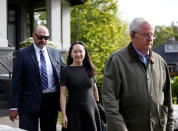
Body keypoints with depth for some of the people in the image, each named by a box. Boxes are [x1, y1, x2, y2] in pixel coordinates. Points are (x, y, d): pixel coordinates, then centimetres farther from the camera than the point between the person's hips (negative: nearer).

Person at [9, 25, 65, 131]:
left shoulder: (56, 53, 10)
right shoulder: (22, 54, -1)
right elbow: (16, 82, -4)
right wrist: (14, 107, -9)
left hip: (52, 102, 4)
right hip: (30, 102, -3)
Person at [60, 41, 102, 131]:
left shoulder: (89, 69, 6)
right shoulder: (66, 71, -4)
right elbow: (63, 94, -8)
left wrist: (98, 105, 19)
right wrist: (63, 115, -14)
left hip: (91, 109, 3)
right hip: (74, 111, -3)